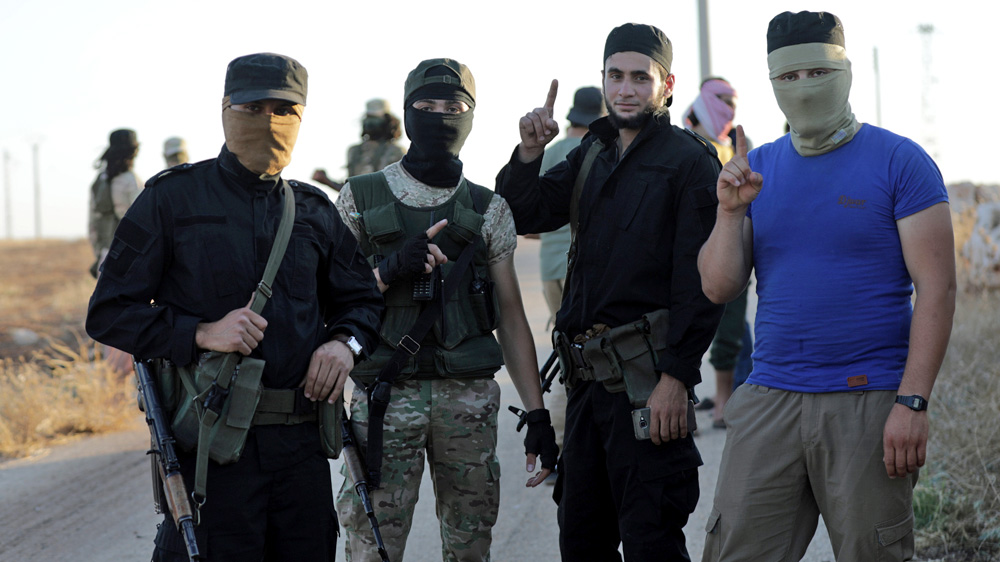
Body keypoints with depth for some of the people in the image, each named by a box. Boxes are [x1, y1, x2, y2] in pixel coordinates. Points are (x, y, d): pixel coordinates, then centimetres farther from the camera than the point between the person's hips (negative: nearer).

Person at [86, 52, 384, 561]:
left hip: (301, 444, 4)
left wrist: (345, 342, 0)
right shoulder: (172, 199, 1)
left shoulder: (315, 211, 14)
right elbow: (109, 313, -2)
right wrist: (201, 333, -16)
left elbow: (361, 299, 24)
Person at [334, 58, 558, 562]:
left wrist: (537, 413, 3)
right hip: (385, 394, -2)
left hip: (470, 398, 2)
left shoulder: (488, 211, 9)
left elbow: (511, 316, 9)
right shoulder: (359, 200, 5)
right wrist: (390, 269, -15)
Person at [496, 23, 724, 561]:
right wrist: (529, 152, -2)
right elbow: (525, 215, 15)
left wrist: (676, 378, -19)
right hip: (588, 375, 8)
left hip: (647, 377, -7)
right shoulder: (593, 154, 16)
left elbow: (700, 282, -13)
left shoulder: (691, 162, -6)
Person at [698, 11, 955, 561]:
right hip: (768, 400, 4)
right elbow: (718, 288, 8)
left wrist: (912, 402, -14)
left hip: (868, 404, -4)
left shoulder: (899, 161, -2)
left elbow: (936, 289, -7)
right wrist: (730, 211, -10)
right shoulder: (758, 167, 11)